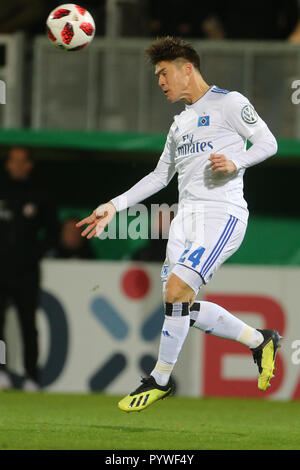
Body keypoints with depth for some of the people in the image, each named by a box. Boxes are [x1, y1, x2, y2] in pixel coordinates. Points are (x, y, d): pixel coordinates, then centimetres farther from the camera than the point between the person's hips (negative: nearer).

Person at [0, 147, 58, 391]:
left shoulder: (39, 196, 6)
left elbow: (52, 233, 12)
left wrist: (36, 252, -3)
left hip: (26, 272, 0)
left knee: (28, 325, 2)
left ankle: (31, 377, 7)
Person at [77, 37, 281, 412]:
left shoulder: (228, 103, 0)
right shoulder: (180, 123, 23)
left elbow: (268, 143, -3)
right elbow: (160, 176, 27)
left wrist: (235, 162, -21)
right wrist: (114, 206, 21)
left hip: (222, 212, -9)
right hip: (187, 214, 9)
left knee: (177, 287, -21)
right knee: (184, 309, 0)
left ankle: (160, 379, -9)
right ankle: (259, 341, 18)